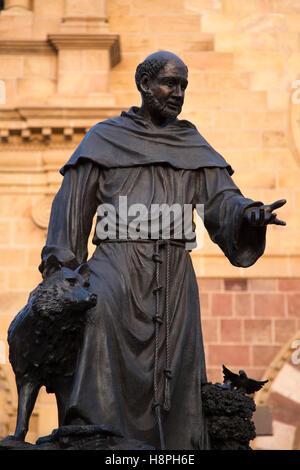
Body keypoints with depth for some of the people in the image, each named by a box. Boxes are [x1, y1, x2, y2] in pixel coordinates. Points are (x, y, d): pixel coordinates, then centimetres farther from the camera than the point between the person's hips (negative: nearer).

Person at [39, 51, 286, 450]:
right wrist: (59, 272, -2)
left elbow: (221, 199, 6)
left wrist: (248, 212, -18)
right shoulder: (105, 138, 12)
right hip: (118, 269, -3)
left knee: (173, 382, -3)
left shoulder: (192, 146, 18)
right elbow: (74, 205, 7)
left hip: (173, 277, 3)